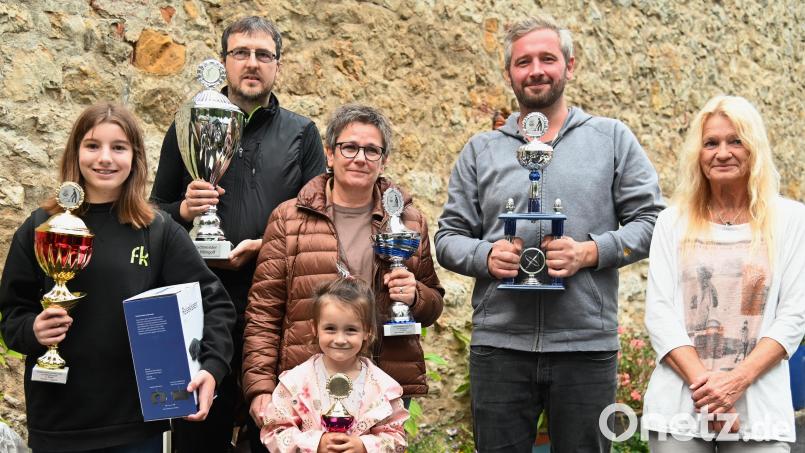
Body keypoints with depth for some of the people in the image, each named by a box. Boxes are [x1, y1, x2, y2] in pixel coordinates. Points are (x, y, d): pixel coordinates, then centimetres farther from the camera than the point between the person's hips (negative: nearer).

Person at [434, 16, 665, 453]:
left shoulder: (612, 138, 8)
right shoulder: (481, 150, 12)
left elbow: (650, 220, 3)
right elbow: (449, 237, 11)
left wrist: (590, 252, -13)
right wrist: (486, 256, -11)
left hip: (586, 346, -1)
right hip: (498, 346, 1)